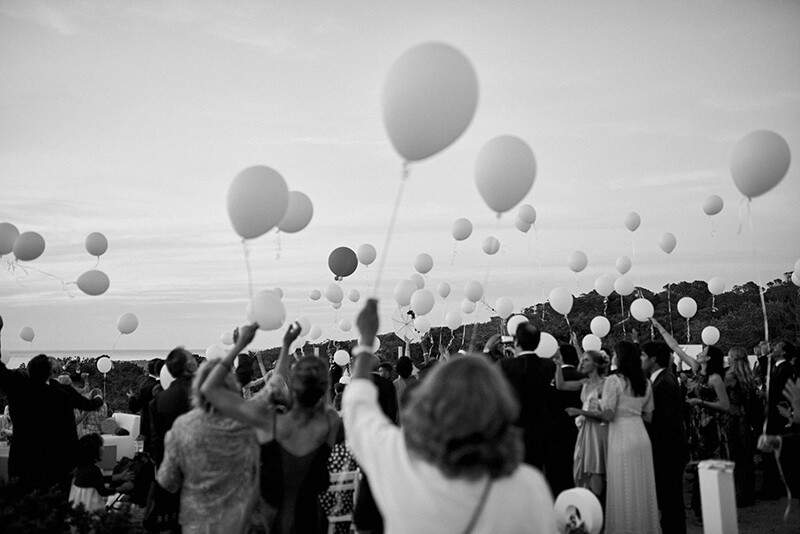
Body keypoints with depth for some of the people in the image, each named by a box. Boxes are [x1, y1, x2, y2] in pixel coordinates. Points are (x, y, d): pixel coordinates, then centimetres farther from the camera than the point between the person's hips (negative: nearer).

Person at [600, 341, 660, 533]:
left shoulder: (614, 380, -12)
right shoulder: (645, 383, 8)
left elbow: (608, 415, -16)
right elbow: (648, 416, 12)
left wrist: (600, 405, 4)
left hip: (621, 438, -6)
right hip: (641, 436, 6)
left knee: (623, 488, 3)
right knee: (642, 486, 14)